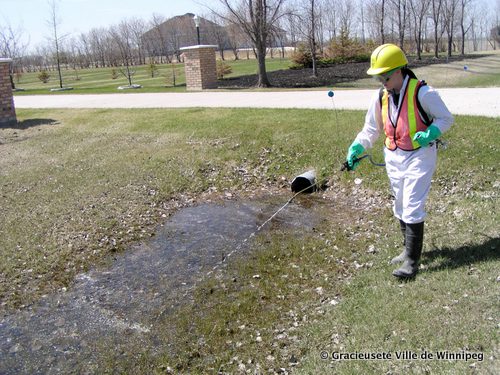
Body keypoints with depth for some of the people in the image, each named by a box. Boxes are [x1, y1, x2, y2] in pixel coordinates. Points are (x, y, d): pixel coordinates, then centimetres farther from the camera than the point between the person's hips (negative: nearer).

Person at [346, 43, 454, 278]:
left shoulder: (422, 93, -16)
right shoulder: (380, 96, 2)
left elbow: (446, 119, -7)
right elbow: (371, 129, 11)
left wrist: (430, 133, -26)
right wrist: (356, 149, 0)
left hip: (419, 155, -7)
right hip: (394, 156, 7)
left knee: (412, 207, -9)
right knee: (400, 206, 15)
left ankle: (412, 261, 1)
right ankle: (409, 250, 33)